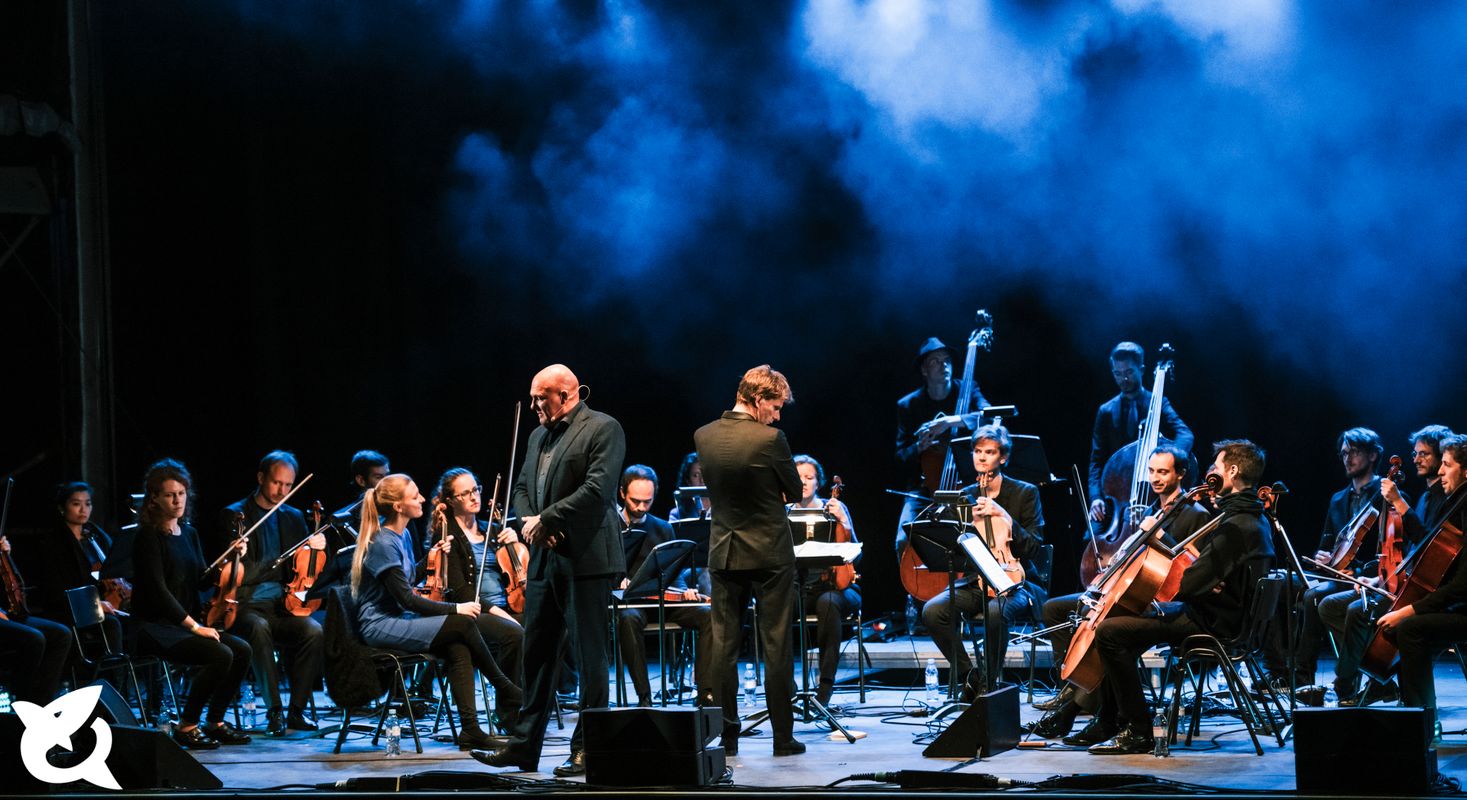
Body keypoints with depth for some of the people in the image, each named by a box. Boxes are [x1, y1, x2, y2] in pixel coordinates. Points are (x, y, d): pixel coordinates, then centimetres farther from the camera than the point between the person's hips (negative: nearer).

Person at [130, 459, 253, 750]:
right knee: (220, 654, -26)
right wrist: (193, 625, -19)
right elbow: (157, 589, -17)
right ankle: (187, 726, -13)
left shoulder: (189, 534, 13)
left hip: (186, 622, 8)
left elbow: (203, 581, 13)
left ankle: (215, 721, 1)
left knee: (242, 649, -13)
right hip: (154, 627, -8)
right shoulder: (148, 537, -11)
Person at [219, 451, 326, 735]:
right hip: (247, 605, -4)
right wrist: (283, 560, -18)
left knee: (314, 631, -28)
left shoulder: (294, 517, 18)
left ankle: (297, 710, -19)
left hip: (284, 605, 4)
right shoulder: (234, 515, 2)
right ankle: (274, 711, -32)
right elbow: (239, 573, -8)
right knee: (258, 629, -38)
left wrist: (319, 547, -4)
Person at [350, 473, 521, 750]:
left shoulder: (401, 536, 12)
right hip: (380, 627, -9)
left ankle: (470, 729, -25)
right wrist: (455, 608, -17)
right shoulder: (383, 544, -17)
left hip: (398, 620, 9)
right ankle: (506, 691, -5)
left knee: (458, 648, -19)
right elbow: (406, 599, -19)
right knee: (463, 624, -21)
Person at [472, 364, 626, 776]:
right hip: (544, 560, 8)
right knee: (536, 653, 9)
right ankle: (524, 746, 14)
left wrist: (546, 519, -15)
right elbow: (522, 487, 20)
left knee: (589, 655, -2)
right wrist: (527, 521, -2)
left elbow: (597, 489, -17)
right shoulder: (539, 436, 19)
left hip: (585, 559, -8)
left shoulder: (603, 429, -6)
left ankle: (587, 749, 3)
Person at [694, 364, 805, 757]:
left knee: (723, 646, 7)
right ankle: (783, 736, 5)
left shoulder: (703, 436, 0)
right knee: (776, 647, 2)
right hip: (770, 554, -4)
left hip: (724, 554, 4)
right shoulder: (770, 439, -17)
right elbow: (794, 491, -5)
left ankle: (725, 736, 8)